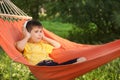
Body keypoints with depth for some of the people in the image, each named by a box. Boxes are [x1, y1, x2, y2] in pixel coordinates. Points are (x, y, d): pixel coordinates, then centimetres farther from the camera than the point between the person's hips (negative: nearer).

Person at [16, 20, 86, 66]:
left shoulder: (43, 44, 36)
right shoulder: (26, 45, 16)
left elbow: (58, 45, 35)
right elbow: (19, 46, -9)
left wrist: (45, 38, 33)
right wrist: (27, 37, 9)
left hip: (51, 62, 6)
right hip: (39, 64, -6)